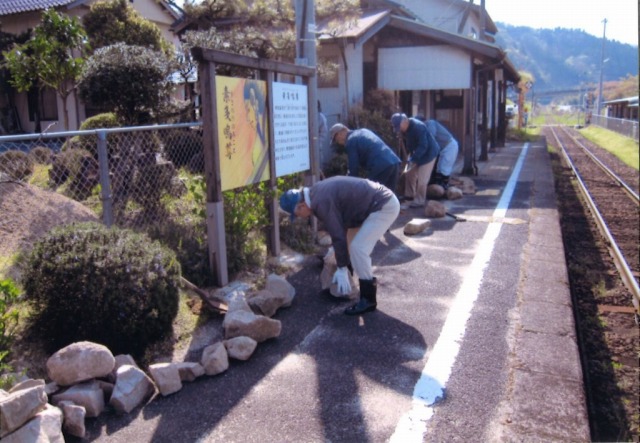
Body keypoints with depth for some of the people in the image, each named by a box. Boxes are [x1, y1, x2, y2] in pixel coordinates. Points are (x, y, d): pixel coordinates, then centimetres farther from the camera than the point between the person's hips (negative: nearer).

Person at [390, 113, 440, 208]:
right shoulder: (405, 128, -6)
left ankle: (419, 200, 2)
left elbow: (423, 146, -33)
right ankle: (409, 194, 28)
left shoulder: (418, 127, -32)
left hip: (428, 153, -9)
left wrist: (412, 159, -36)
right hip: (416, 153, 9)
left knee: (421, 179, -9)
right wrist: (411, 156, -3)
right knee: (409, 173, 13)